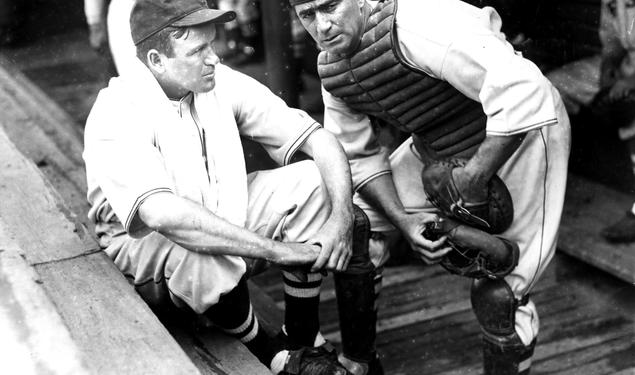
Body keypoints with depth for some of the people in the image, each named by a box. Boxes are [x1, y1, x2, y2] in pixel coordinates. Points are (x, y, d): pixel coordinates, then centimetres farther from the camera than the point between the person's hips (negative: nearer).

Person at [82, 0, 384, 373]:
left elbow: (317, 137, -10)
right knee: (203, 254, -38)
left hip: (226, 211, 6)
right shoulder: (116, 116, -26)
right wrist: (277, 249, -41)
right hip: (144, 241, -6)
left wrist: (342, 217, -27)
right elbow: (161, 213, -41)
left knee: (312, 180, -13)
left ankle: (302, 342, -5)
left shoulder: (220, 82, -10)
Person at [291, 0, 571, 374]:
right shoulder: (331, 68, -6)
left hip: (519, 133, -7)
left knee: (499, 290, -9)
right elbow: (360, 157, 2)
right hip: (436, 147, 7)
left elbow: (521, 92, -38)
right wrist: (404, 221, -11)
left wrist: (475, 177, -29)